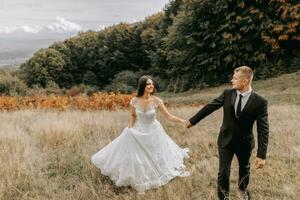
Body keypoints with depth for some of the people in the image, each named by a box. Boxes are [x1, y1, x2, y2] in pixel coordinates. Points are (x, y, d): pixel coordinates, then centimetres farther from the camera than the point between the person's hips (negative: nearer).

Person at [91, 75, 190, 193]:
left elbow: (168, 116, -17)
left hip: (153, 132, 0)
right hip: (138, 132, 1)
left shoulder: (156, 101, -20)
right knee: (136, 157, 7)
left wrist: (182, 121, -28)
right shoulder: (134, 101, -17)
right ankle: (139, 182, 26)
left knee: (155, 157, 14)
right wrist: (131, 129, -6)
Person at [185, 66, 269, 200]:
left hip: (244, 143, 0)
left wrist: (261, 155, -22)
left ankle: (243, 188, 55)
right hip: (226, 140, 1)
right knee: (223, 172, 2)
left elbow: (263, 129, -18)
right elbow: (209, 107, 0)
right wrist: (192, 121, 5)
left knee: (244, 169, 24)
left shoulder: (260, 102, -18)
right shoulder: (227, 94, -9)